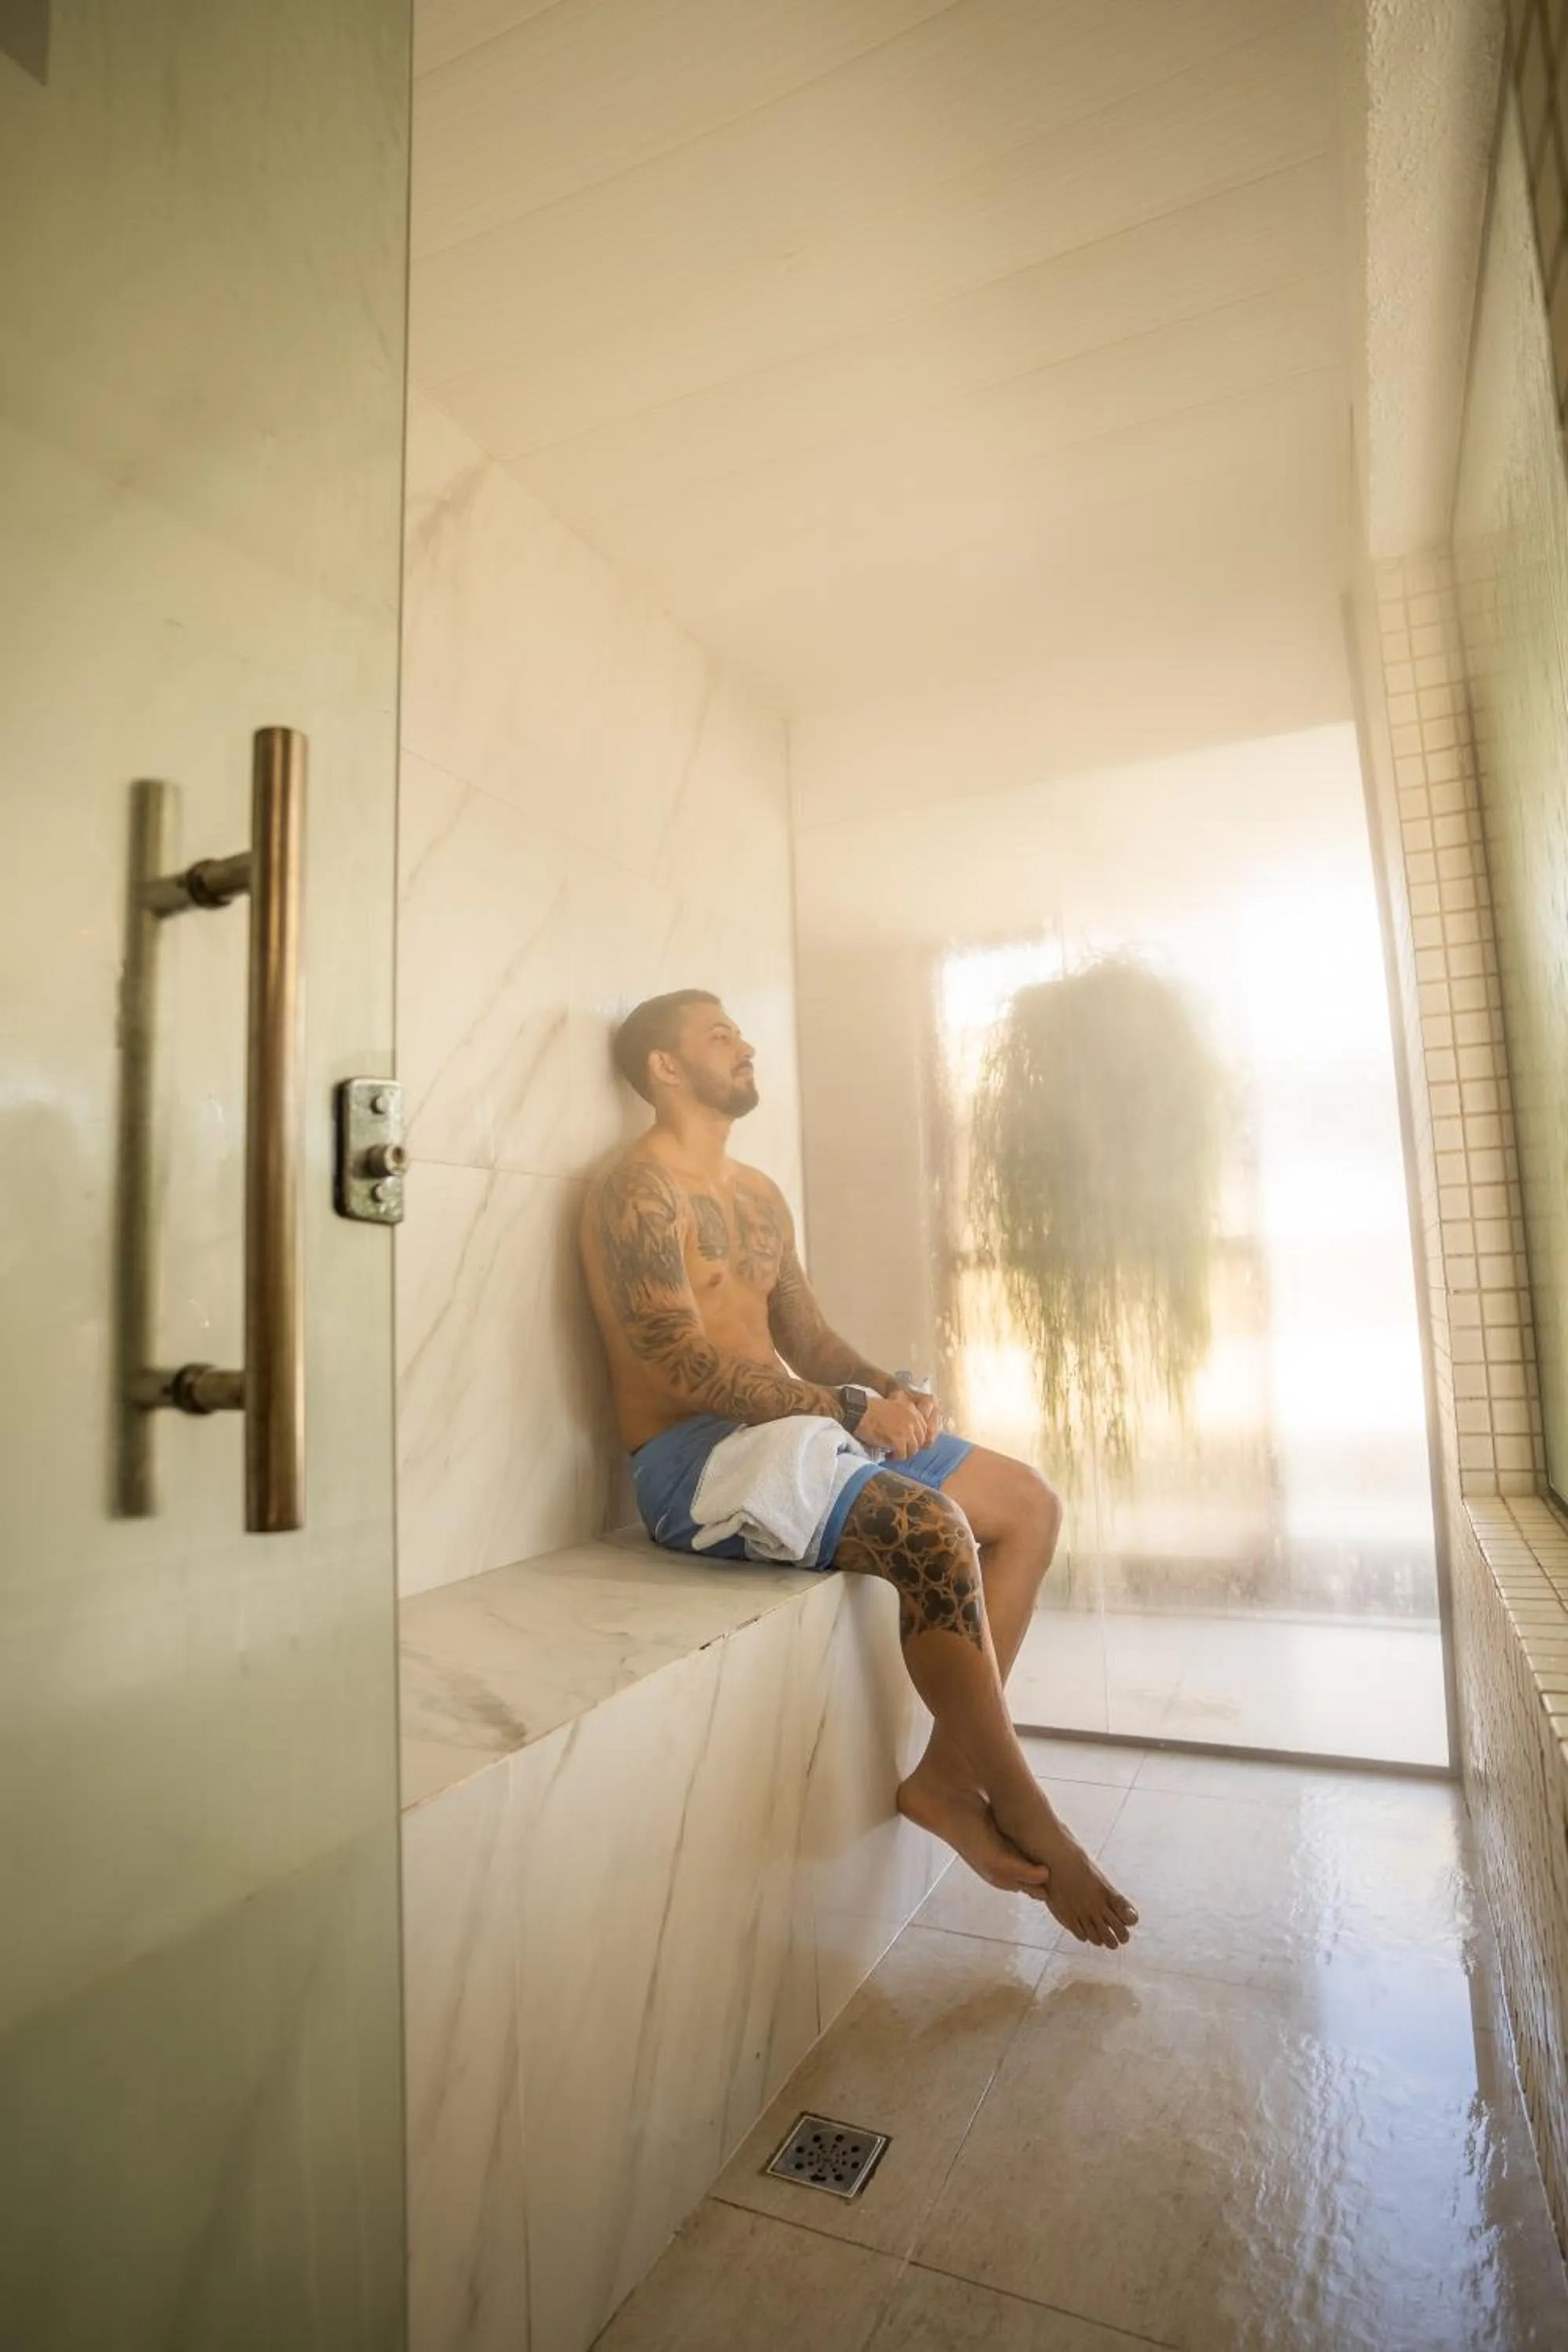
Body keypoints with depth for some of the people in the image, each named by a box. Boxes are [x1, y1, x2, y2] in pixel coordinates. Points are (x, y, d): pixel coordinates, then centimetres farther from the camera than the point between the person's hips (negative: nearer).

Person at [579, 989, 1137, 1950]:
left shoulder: (760, 1193, 18)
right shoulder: (638, 1187, -10)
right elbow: (685, 1367, -20)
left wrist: (891, 1389, -4)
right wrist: (853, 1407, -20)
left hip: (784, 1432, 9)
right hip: (693, 1456, -9)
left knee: (1028, 1504, 2)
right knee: (933, 1530, -29)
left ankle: (949, 1776, 1)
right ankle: (1021, 1809, -9)